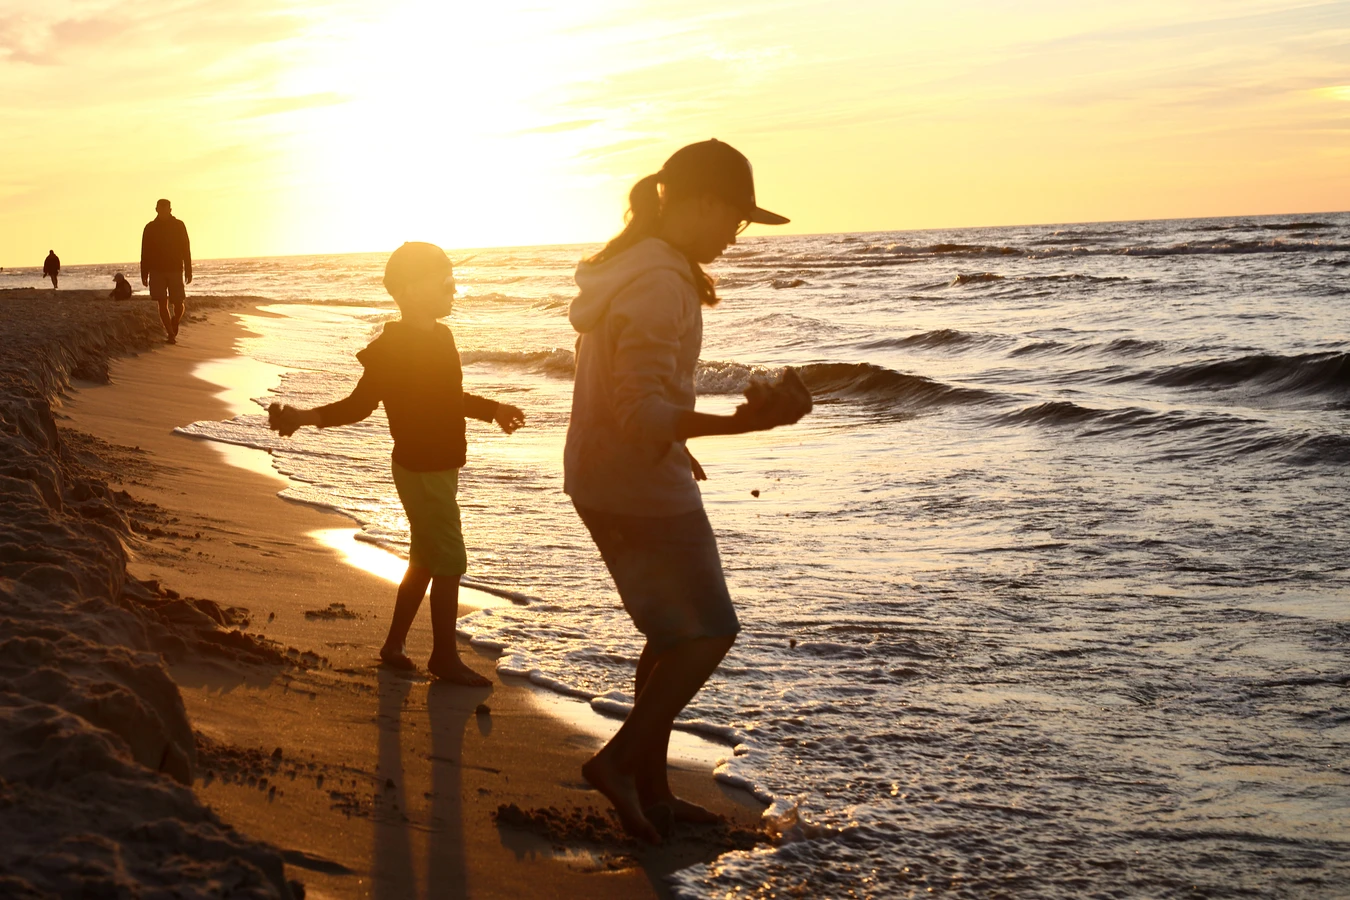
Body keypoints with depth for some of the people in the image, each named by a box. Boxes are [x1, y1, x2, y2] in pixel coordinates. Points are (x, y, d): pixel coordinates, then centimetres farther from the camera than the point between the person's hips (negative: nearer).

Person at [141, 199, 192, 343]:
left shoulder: (179, 225, 1)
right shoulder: (150, 227, 3)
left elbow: (186, 250, 0)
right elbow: (145, 252, 5)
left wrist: (188, 272, -5)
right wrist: (144, 274, 1)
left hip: (175, 270, -1)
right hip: (156, 271, 1)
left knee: (179, 304, -4)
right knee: (162, 303, -5)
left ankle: (174, 323, 26)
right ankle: (170, 334, 0)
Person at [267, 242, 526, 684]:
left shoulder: (439, 337, 8)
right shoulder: (393, 347, -19)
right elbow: (361, 403, -18)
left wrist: (492, 409, 33)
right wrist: (307, 417, -32)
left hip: (440, 468, 9)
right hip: (421, 471, -9)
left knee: (426, 560, 17)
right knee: (450, 562, -2)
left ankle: (394, 644, 29)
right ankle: (445, 656, 11)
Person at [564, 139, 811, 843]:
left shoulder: (627, 269, 10)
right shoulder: (661, 285, -22)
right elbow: (644, 413, -29)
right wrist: (743, 423, -42)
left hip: (603, 479, 10)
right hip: (643, 489, -10)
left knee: (676, 635, 16)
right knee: (708, 633, 0)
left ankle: (651, 790, 22)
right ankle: (620, 760, 1)